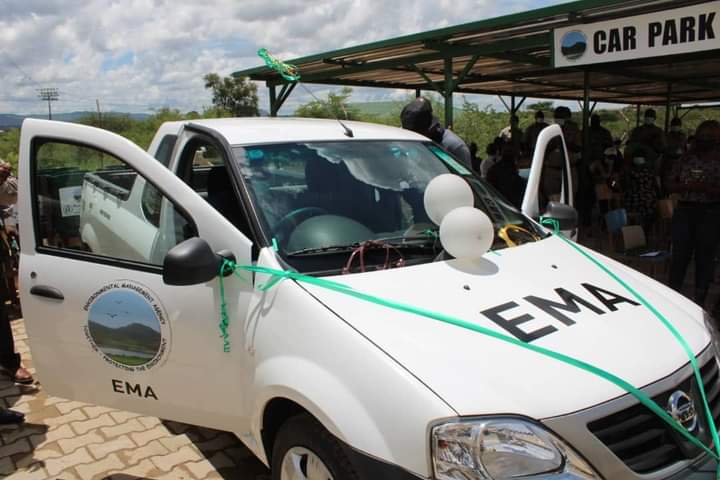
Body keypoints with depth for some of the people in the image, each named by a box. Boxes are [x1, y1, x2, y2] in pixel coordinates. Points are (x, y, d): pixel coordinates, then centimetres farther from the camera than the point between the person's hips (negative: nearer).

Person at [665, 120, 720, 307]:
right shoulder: (686, 158, 8)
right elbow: (669, 184, 7)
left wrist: (705, 188, -22)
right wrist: (687, 187, -11)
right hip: (684, 210, 2)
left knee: (704, 256, 4)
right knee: (679, 255, 2)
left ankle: (699, 300, 14)